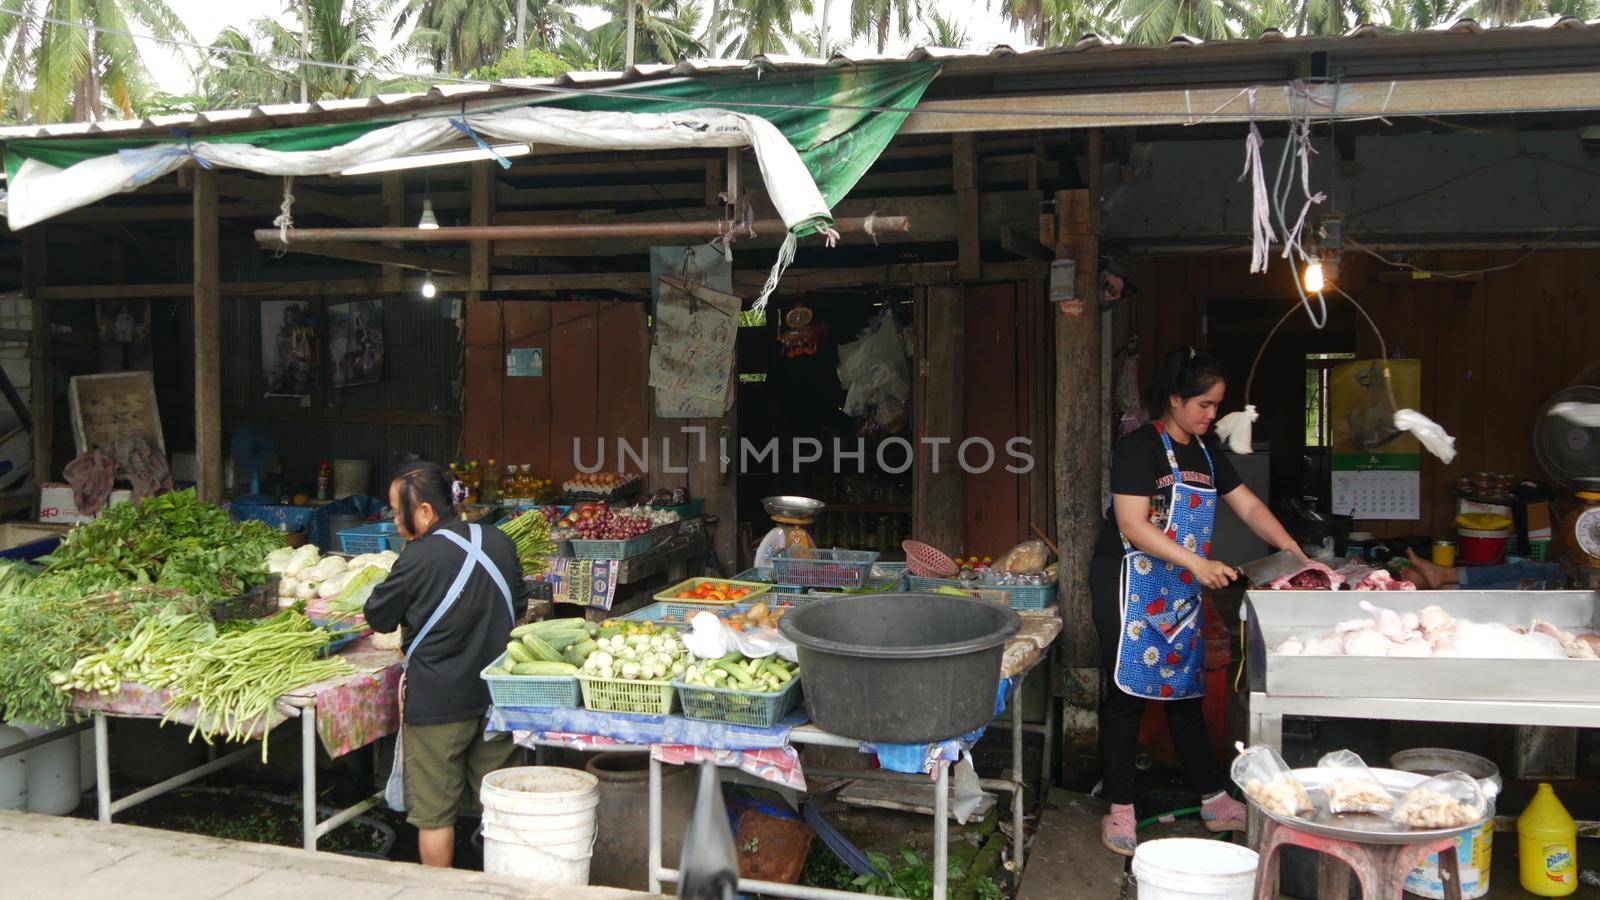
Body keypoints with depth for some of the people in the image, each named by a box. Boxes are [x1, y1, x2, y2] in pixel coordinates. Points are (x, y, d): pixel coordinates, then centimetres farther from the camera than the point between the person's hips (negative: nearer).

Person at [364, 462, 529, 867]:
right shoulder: (498, 542, 0)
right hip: (498, 695, 6)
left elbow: (379, 618, -4)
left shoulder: (419, 559, -17)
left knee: (435, 811, 9)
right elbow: (519, 603, 14)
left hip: (437, 702, -6)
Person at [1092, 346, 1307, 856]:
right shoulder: (1140, 446, -13)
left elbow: (1248, 507, 14)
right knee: (1127, 694, -2)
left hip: (1182, 592, 8)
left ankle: (1215, 802, 22)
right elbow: (1132, 525, -19)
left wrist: (1294, 552, 2)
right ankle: (1120, 809, 8)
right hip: (1131, 585, -8)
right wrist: (1195, 561, -24)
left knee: (1186, 691, 14)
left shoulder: (1205, 451, 13)